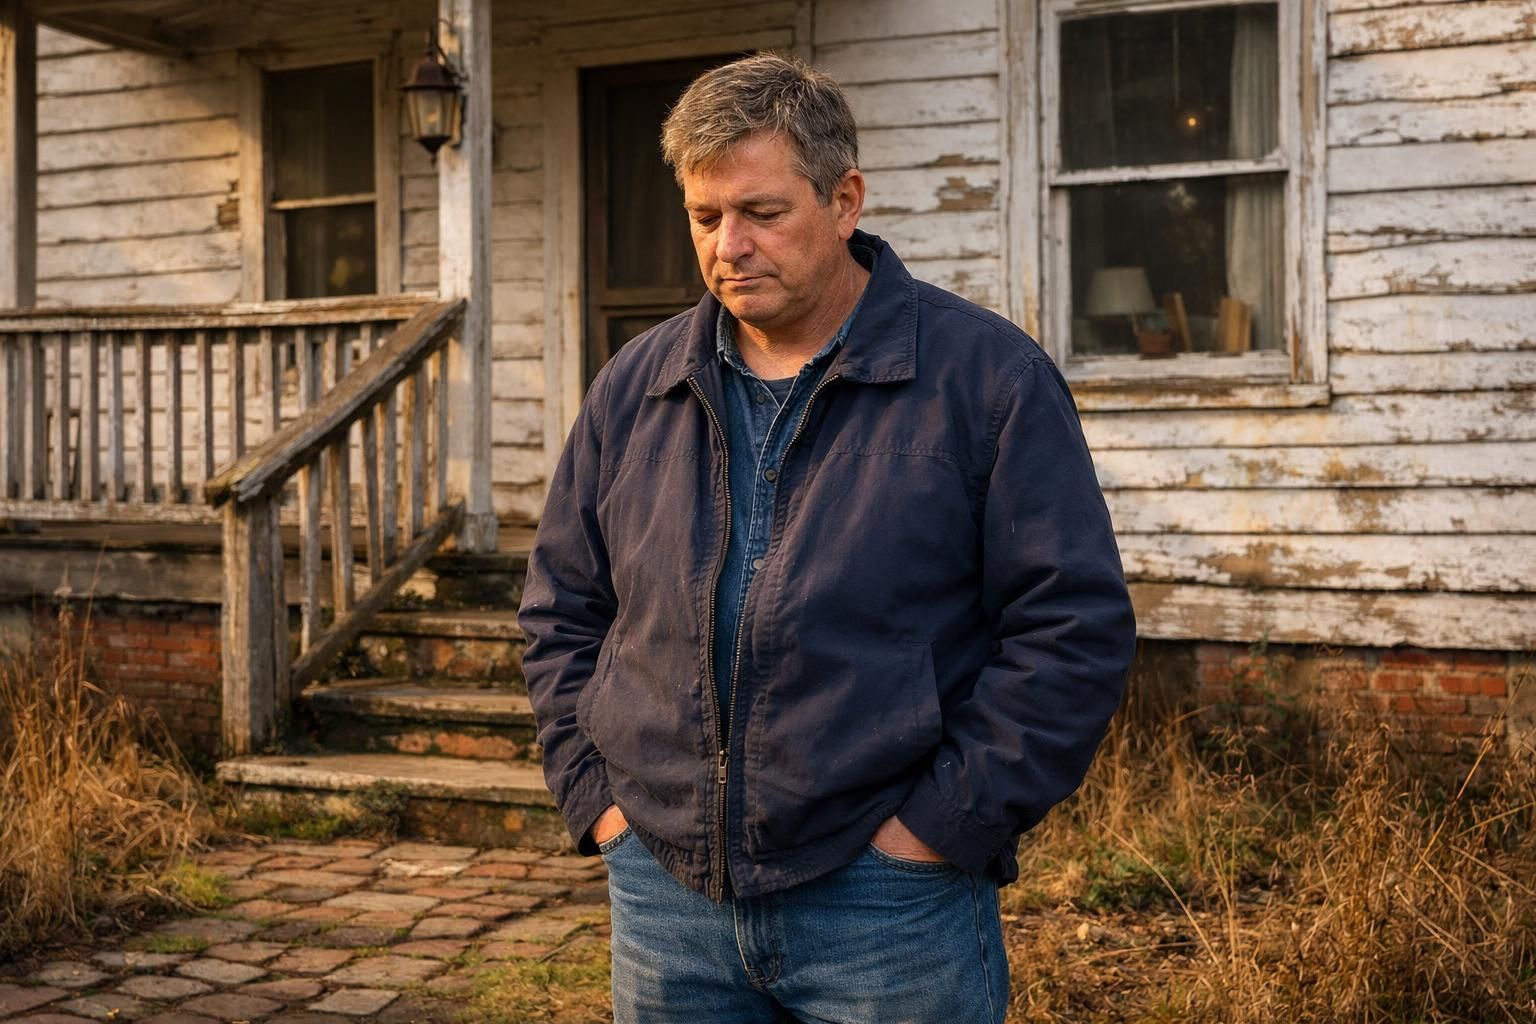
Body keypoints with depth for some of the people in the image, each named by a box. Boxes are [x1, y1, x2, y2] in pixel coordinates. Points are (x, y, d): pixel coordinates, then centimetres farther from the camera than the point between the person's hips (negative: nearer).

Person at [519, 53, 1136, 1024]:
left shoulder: (986, 375, -5)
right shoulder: (634, 388, 8)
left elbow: (1075, 624, -8)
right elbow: (563, 607, 15)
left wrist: (944, 824, -12)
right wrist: (595, 791, 4)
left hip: (887, 901, -3)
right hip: (665, 896, 4)